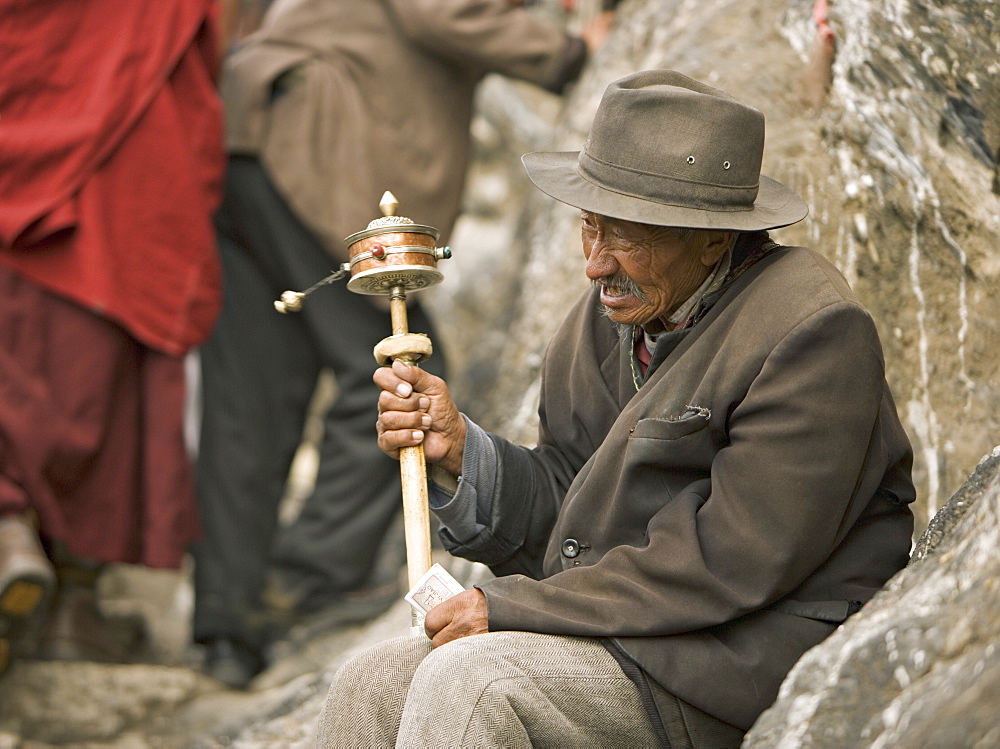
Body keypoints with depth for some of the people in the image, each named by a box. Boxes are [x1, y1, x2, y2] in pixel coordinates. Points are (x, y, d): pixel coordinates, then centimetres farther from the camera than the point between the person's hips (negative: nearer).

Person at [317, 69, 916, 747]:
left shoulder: (813, 334, -16)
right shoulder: (611, 314, 10)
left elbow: (731, 563, -21)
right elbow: (558, 510, 14)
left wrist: (510, 607, -17)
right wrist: (457, 450, -6)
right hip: (620, 638, 8)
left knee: (465, 683, -25)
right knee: (370, 688, -5)